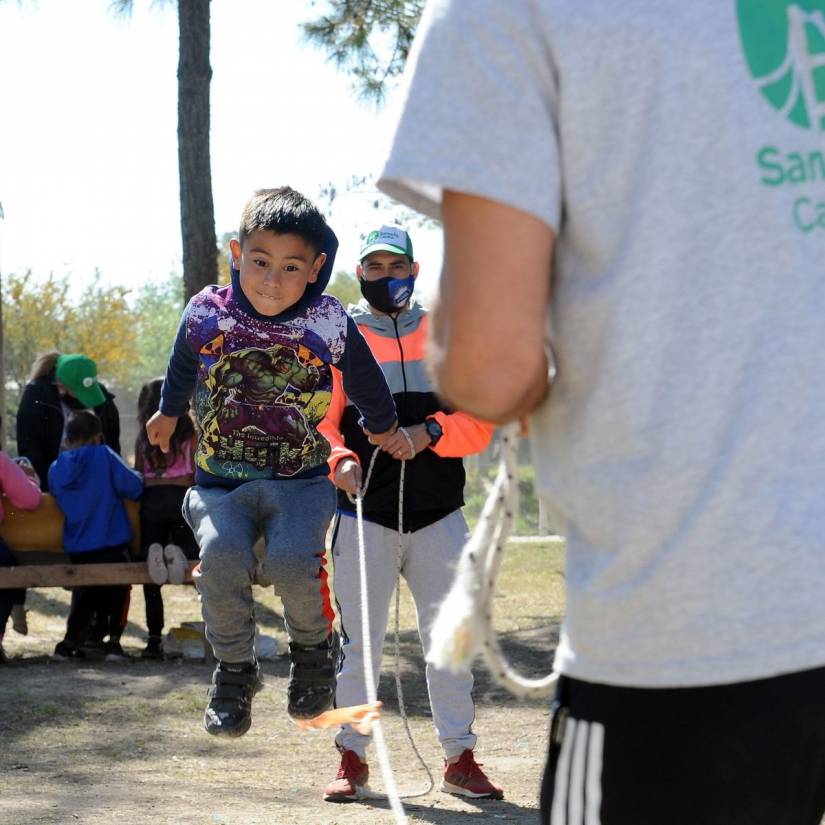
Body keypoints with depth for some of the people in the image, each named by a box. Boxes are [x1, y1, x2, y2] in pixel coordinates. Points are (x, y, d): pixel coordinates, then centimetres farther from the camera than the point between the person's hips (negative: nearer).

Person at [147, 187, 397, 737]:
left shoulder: (329, 325, -9)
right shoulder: (206, 315, -5)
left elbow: (366, 383, 13)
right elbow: (182, 372, 19)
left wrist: (382, 427, 29)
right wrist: (168, 414, 37)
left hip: (302, 482, -1)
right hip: (220, 484, 1)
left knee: (292, 559, -29)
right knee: (222, 556, -28)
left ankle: (315, 650, 4)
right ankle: (235, 670, -5)